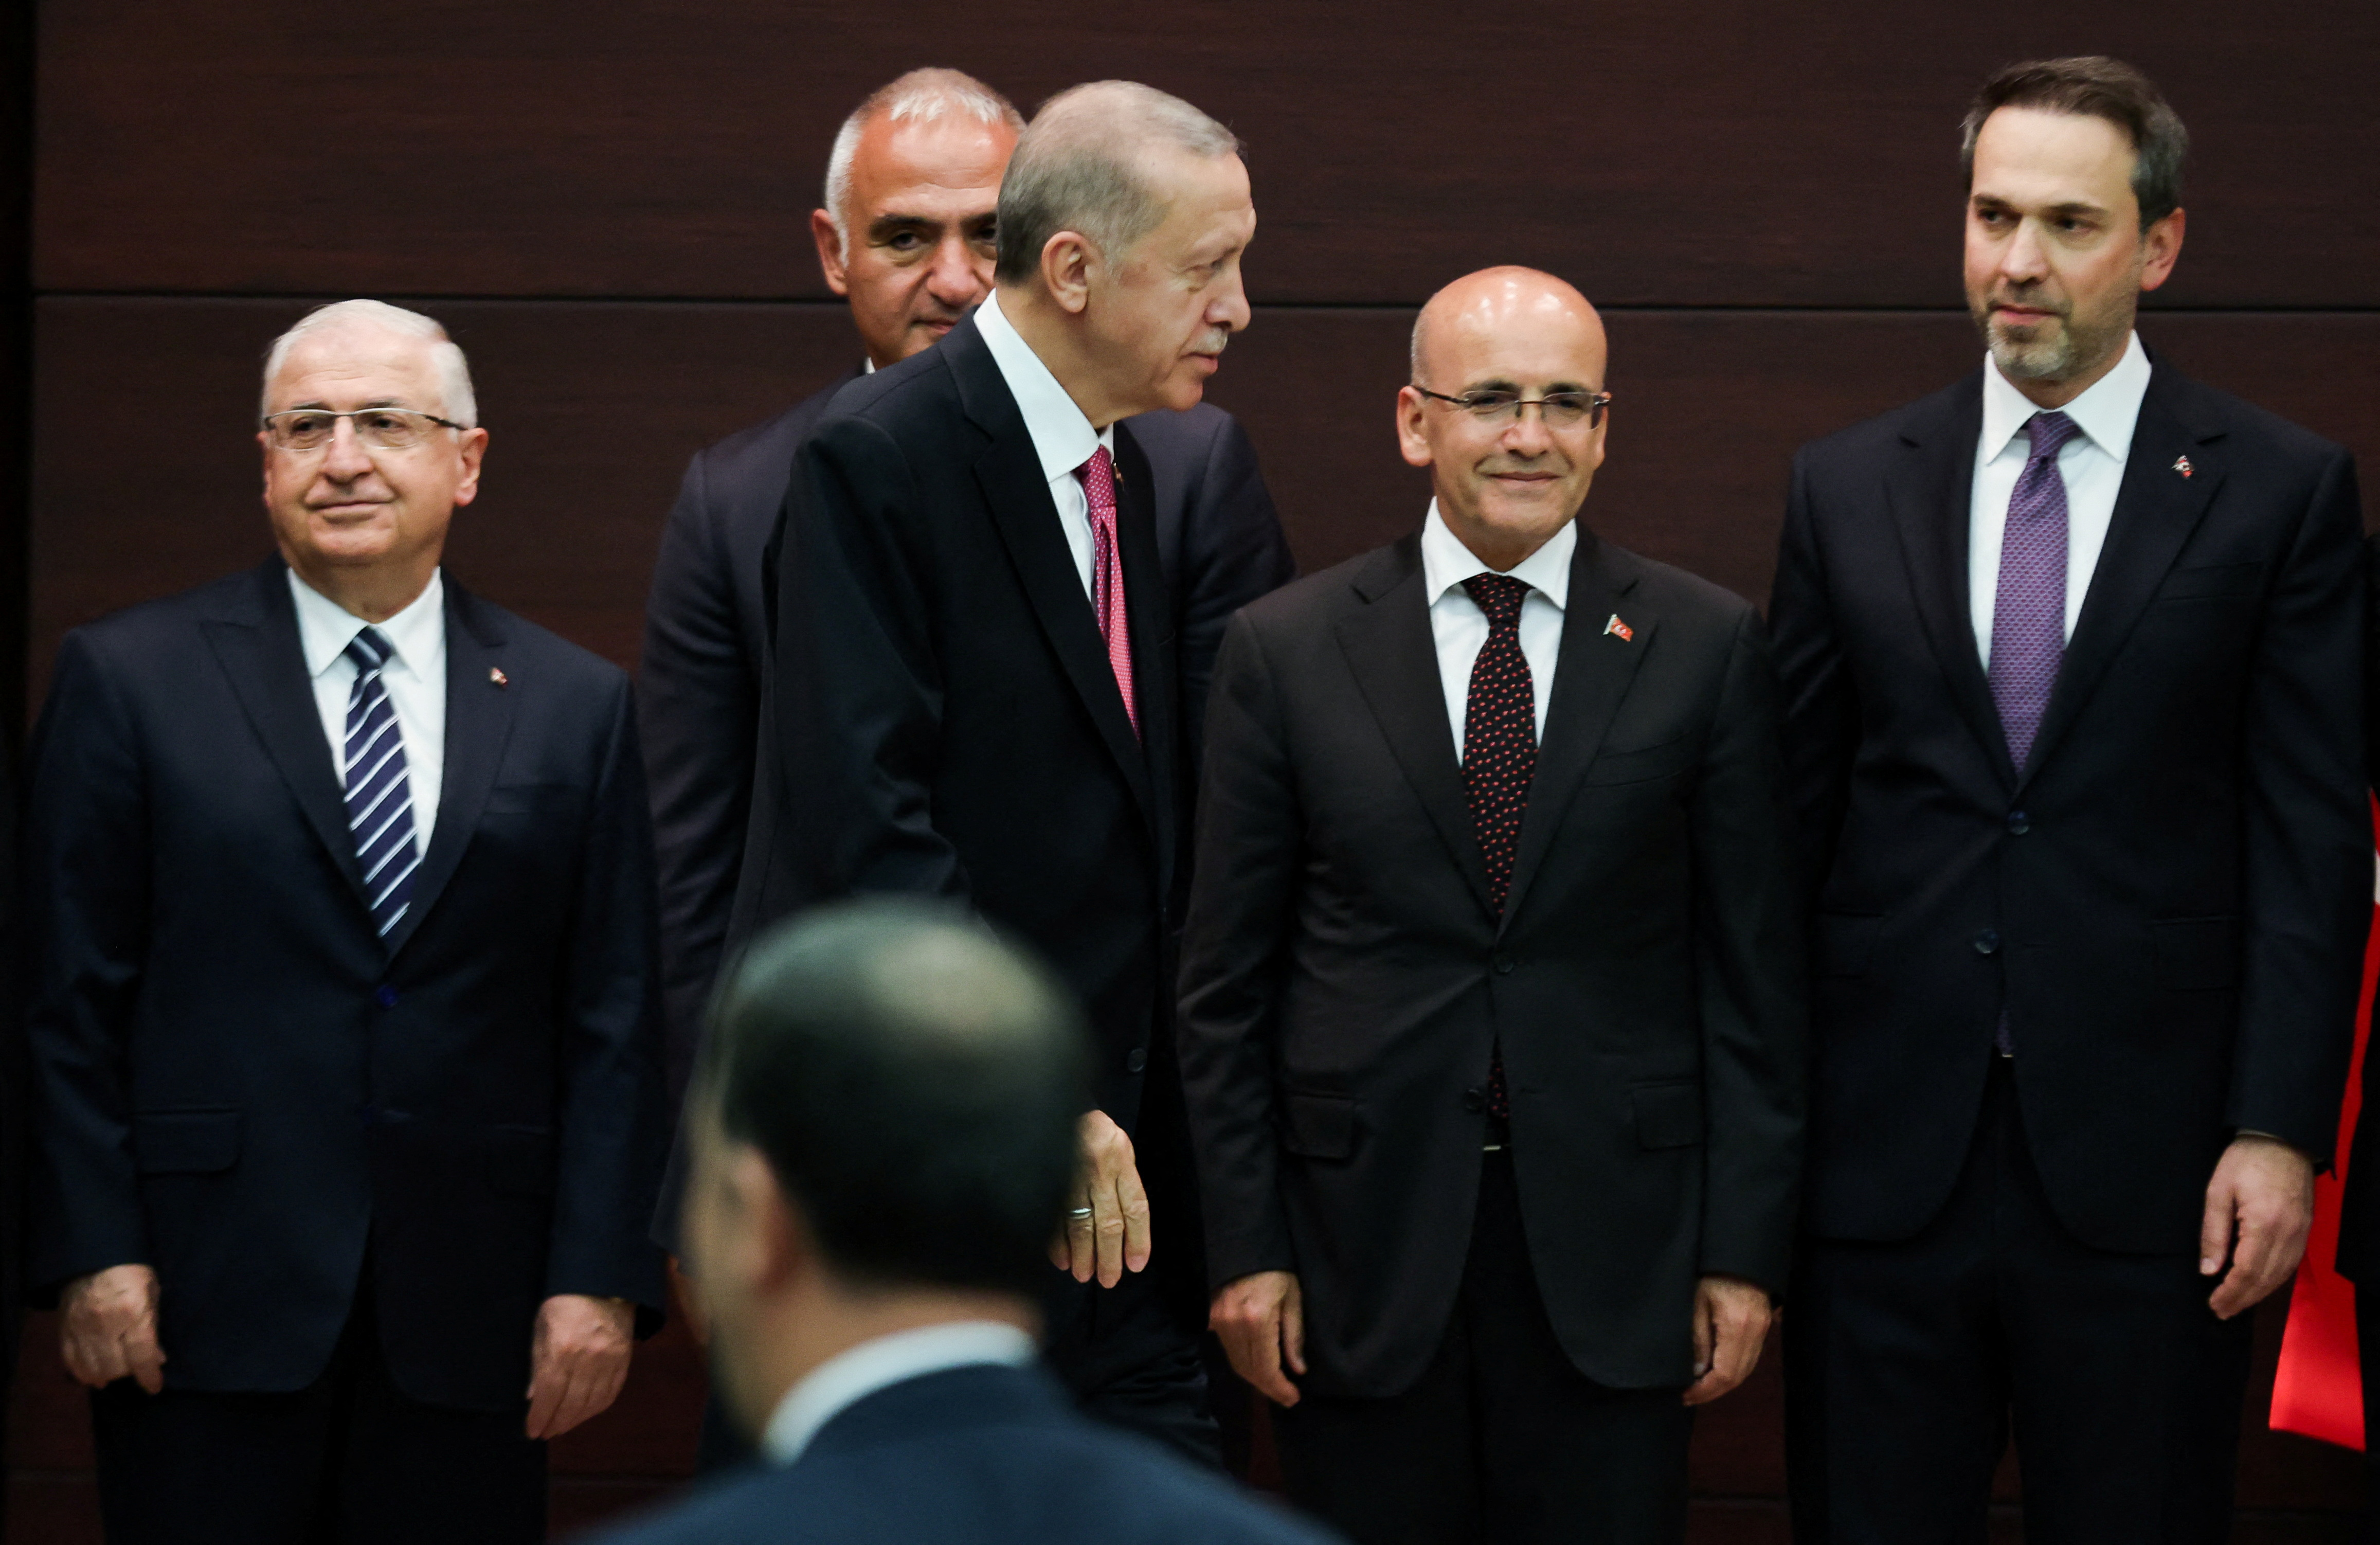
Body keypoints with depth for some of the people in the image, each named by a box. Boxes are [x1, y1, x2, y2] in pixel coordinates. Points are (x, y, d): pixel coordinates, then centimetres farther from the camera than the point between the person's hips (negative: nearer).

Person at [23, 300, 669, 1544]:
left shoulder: (575, 709, 9)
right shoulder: (130, 681, 4)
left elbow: (613, 1020, 6)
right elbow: (72, 997, 1)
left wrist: (600, 1277, -1)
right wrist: (94, 1253, -7)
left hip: (468, 1319, 2)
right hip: (208, 1298, -2)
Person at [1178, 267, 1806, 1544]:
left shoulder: (1705, 648, 2)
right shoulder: (1285, 652, 2)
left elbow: (1755, 969, 3)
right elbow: (1226, 980, 4)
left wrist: (1746, 1248, -1)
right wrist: (1245, 1246, -1)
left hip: (1612, 1243, 0)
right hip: (1364, 1235, 0)